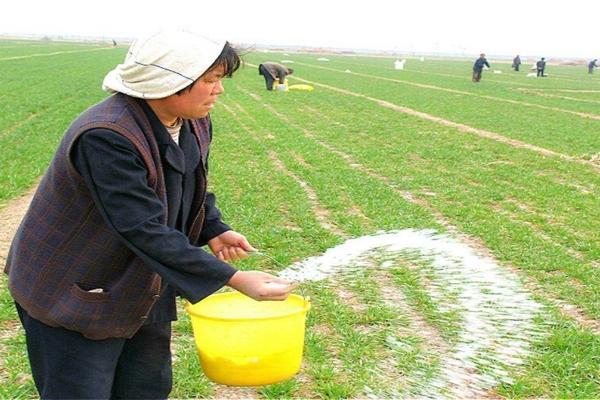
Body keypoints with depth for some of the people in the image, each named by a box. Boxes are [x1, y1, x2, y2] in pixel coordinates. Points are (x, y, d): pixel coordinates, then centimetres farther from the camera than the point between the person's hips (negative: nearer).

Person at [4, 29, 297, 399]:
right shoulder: (105, 137, -31)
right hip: (72, 297, -8)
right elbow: (144, 229, -36)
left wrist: (213, 230, -7)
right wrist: (233, 278, -37)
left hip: (144, 293, 8)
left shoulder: (194, 125, -3)